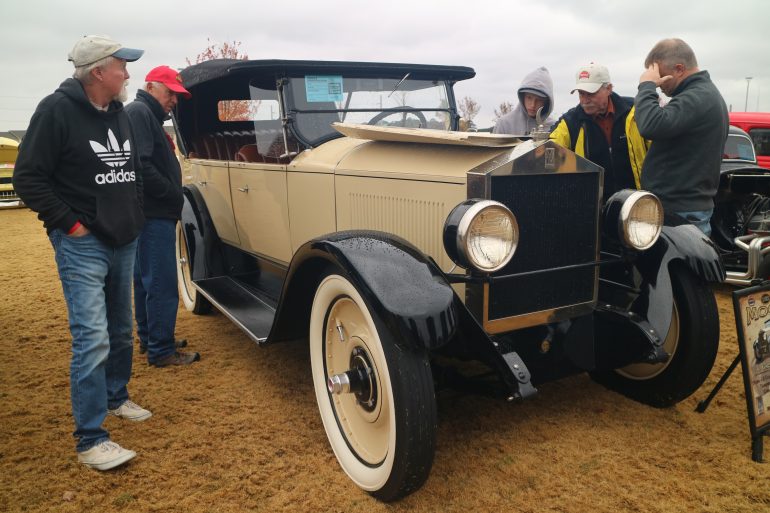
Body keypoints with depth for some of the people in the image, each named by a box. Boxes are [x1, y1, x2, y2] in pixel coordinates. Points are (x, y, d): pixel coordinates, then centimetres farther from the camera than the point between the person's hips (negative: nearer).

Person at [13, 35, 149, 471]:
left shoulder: (120, 113, 11)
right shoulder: (57, 110, -11)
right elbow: (28, 177, -13)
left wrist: (135, 216, 13)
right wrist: (71, 223, -15)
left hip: (124, 242, 7)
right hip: (82, 244, -7)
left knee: (120, 331, 17)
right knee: (92, 339, -11)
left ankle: (116, 397, 37)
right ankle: (91, 439, -3)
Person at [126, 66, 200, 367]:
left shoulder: (147, 116, 21)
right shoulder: (139, 112, -11)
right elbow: (140, 164, -23)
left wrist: (171, 195, 8)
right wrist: (172, 193, -16)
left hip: (150, 214, 11)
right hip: (153, 215, -11)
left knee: (145, 279, 16)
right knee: (162, 284, -7)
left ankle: (149, 339, 27)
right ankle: (161, 351, 0)